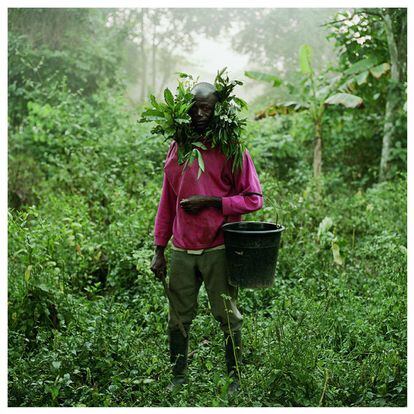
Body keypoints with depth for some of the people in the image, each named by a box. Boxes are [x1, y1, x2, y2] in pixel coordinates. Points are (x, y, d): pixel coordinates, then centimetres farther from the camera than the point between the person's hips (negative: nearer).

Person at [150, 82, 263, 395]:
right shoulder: (176, 147, 8)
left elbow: (254, 198, -4)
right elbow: (167, 201, 13)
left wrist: (211, 202, -16)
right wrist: (159, 250, 10)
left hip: (219, 251, -4)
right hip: (181, 250, 4)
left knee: (228, 318, 6)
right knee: (178, 319, 9)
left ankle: (235, 380, 19)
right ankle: (178, 378, 22)